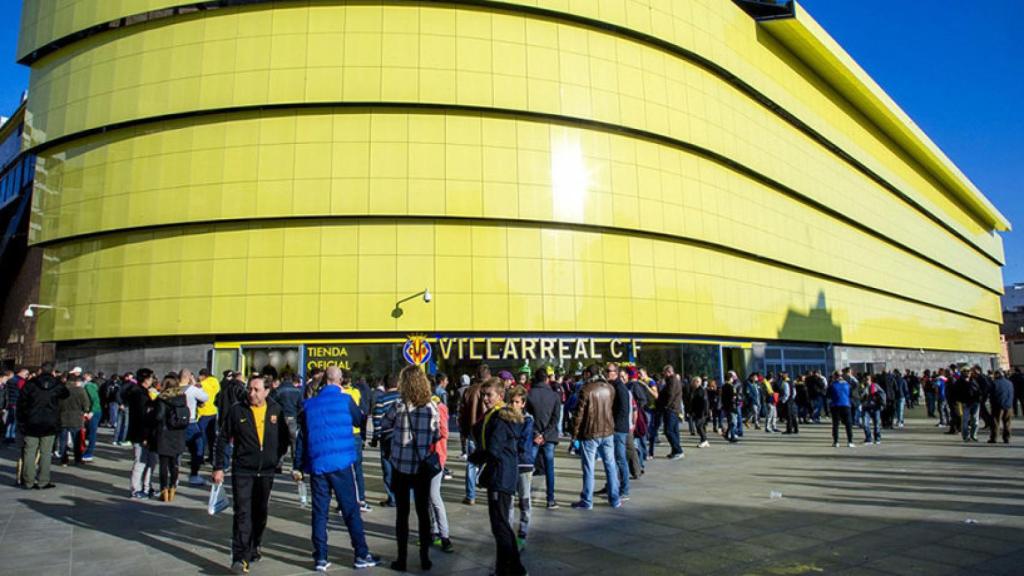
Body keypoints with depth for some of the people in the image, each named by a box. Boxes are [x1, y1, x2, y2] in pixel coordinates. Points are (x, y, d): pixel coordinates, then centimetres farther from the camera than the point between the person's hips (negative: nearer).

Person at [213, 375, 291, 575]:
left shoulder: (275, 410, 0)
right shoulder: (237, 410, -6)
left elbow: (285, 437, 11)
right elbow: (223, 440, -2)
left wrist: (277, 456, 2)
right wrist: (218, 467, -5)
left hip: (266, 472, 3)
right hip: (242, 471, -3)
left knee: (260, 514, 15)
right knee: (242, 514, -9)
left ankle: (253, 548, 34)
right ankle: (240, 558, -7)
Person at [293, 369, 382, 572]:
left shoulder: (308, 404, 7)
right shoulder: (345, 400, -3)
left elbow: (301, 437, 8)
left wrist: (298, 466, 12)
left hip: (317, 464, 3)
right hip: (341, 462, -3)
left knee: (320, 512, 10)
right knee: (351, 510, 4)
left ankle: (320, 558, 11)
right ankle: (361, 555, 8)